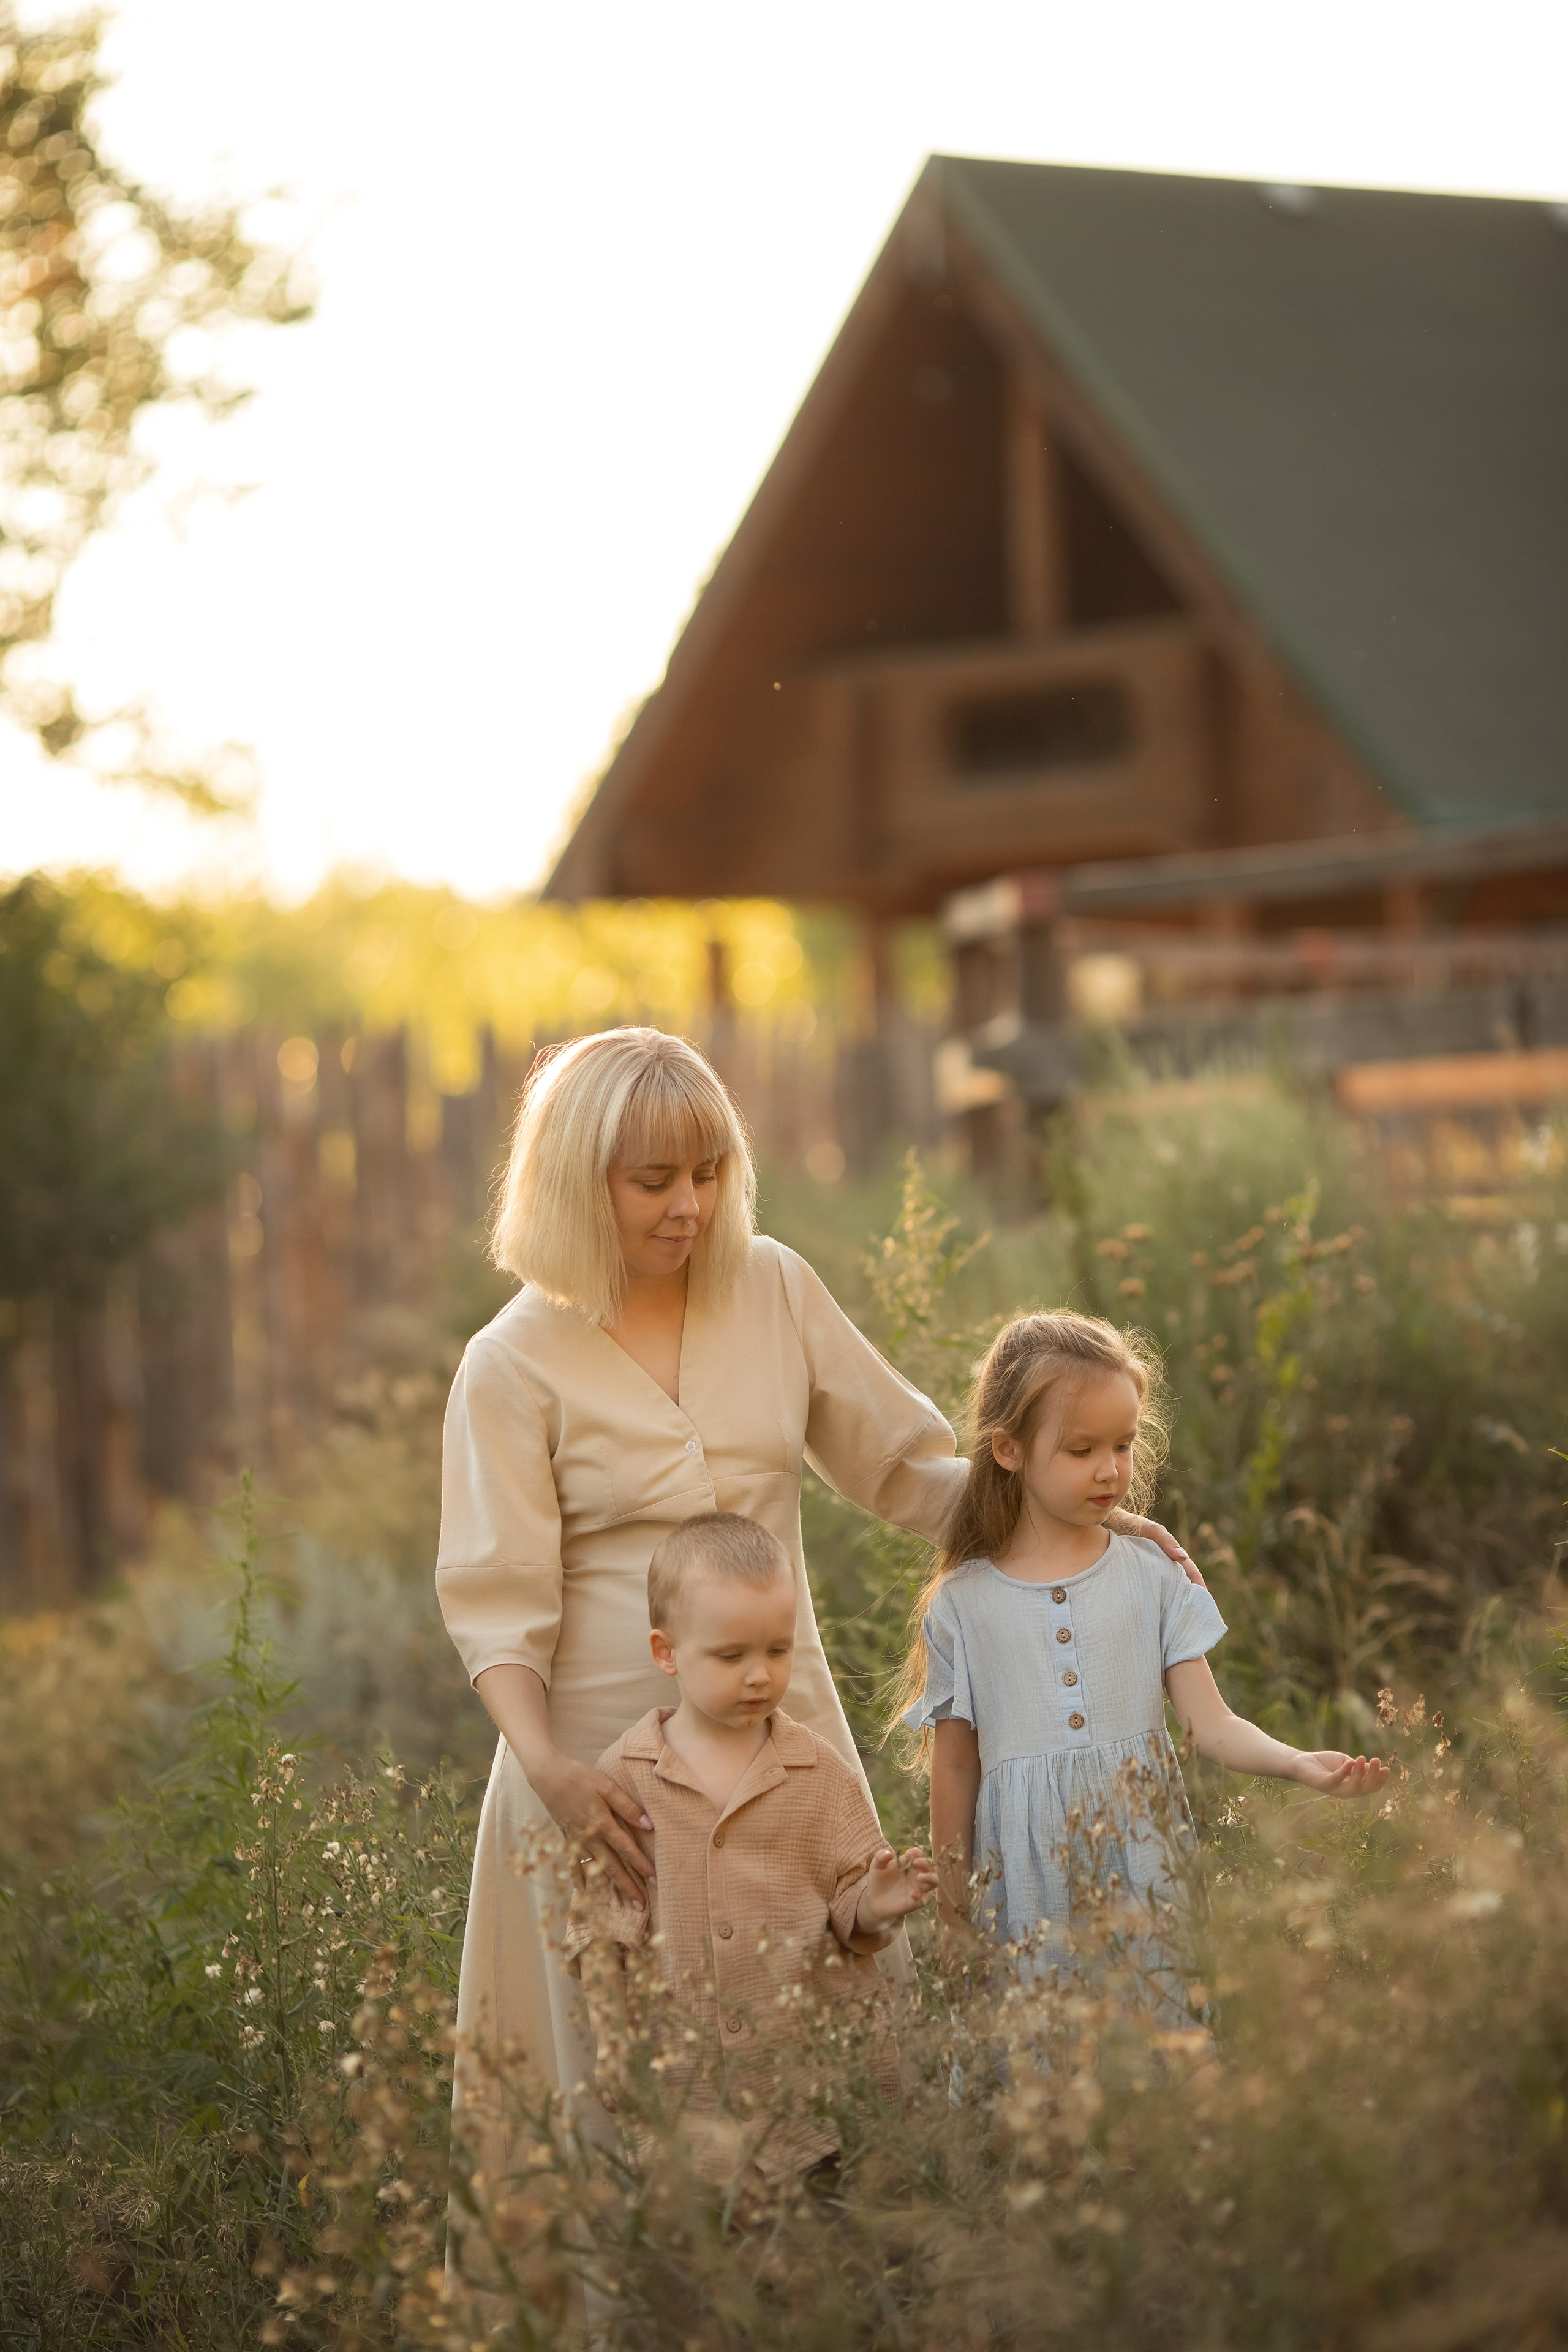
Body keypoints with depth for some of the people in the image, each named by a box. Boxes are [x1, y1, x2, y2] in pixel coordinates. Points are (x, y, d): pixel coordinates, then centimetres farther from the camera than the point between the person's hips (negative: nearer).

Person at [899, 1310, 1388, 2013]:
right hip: (1029, 1892, -1)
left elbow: (1211, 1724, 0)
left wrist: (1300, 1763, -18)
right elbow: (955, 1771, 8)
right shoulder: (962, 1605, 3)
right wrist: (954, 1917, 9)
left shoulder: (1151, 1578, 5)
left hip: (1142, 1867, 1)